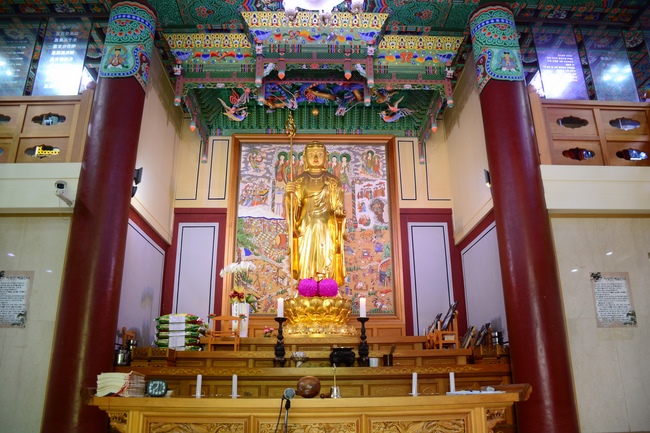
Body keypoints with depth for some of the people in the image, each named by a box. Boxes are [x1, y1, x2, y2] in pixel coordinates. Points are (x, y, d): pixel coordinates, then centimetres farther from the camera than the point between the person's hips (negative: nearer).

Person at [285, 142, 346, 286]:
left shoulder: (332, 181, 7)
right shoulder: (300, 180, 8)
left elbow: (338, 206, 6)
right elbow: (294, 206, 0)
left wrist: (340, 212, -12)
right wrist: (290, 194, -18)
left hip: (327, 227, 0)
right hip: (306, 227, 0)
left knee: (326, 261, -5)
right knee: (306, 261, -4)